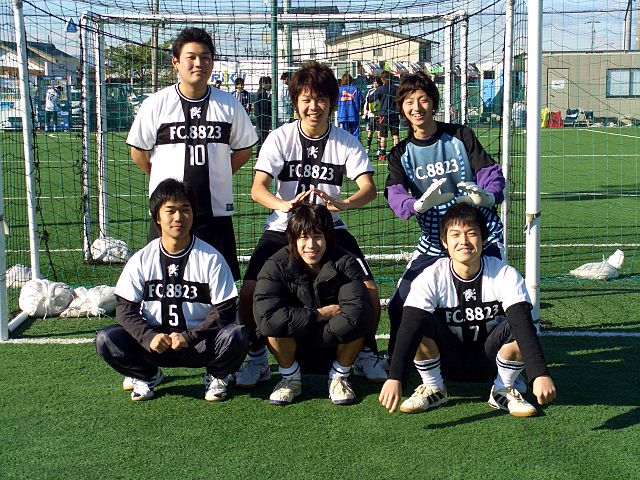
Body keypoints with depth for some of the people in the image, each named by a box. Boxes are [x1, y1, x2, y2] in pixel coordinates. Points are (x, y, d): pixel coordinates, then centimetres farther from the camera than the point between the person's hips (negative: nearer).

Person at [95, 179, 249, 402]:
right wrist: (149, 337, -21)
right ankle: (147, 375, 9)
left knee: (236, 335, -31)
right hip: (154, 344, 2)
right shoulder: (142, 259, 0)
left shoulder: (211, 258, -5)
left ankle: (216, 376, 3)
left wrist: (189, 337, -20)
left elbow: (224, 310, -7)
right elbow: (125, 308, -2)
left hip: (199, 344, -2)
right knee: (105, 340, -21)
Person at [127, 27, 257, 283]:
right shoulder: (156, 104, -2)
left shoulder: (229, 105, 2)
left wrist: (212, 175, 8)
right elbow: (138, 152, 8)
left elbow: (243, 150, 13)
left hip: (217, 211, 1)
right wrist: (164, 181, 8)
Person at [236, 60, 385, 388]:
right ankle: (257, 357, 8)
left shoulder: (346, 142, -3)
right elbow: (257, 188, -16)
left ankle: (366, 353, 12)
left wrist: (342, 203, -38)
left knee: (369, 289, -16)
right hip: (283, 228, 0)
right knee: (249, 291, -18)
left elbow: (368, 187, -15)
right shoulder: (281, 137, -6)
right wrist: (282, 205, -40)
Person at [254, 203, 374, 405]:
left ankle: (339, 377, -3)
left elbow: (357, 311, -31)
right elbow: (265, 316, -32)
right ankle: (290, 379, -4)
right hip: (294, 352, 0)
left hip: (333, 349, 0)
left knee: (357, 320, -29)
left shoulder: (345, 263, -15)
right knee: (277, 323, -31)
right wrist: (320, 314, -25)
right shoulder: (277, 266, -17)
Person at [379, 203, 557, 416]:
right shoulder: (431, 278, -18)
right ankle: (433, 389, -4)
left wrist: (540, 374, -44)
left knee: (515, 328, -30)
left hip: (489, 361, 0)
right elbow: (408, 327, -29)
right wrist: (394, 378, -42)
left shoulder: (505, 275, -18)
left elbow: (524, 325, -30)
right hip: (449, 362, 0)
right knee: (420, 326, -28)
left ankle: (503, 391, -5)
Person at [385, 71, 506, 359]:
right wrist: (419, 204, -38)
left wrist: (488, 195, -37)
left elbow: (490, 172, -12)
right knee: (400, 306, -3)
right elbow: (395, 194, -15)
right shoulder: (401, 154, 2)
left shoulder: (460, 136, -3)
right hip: (433, 243, 2)